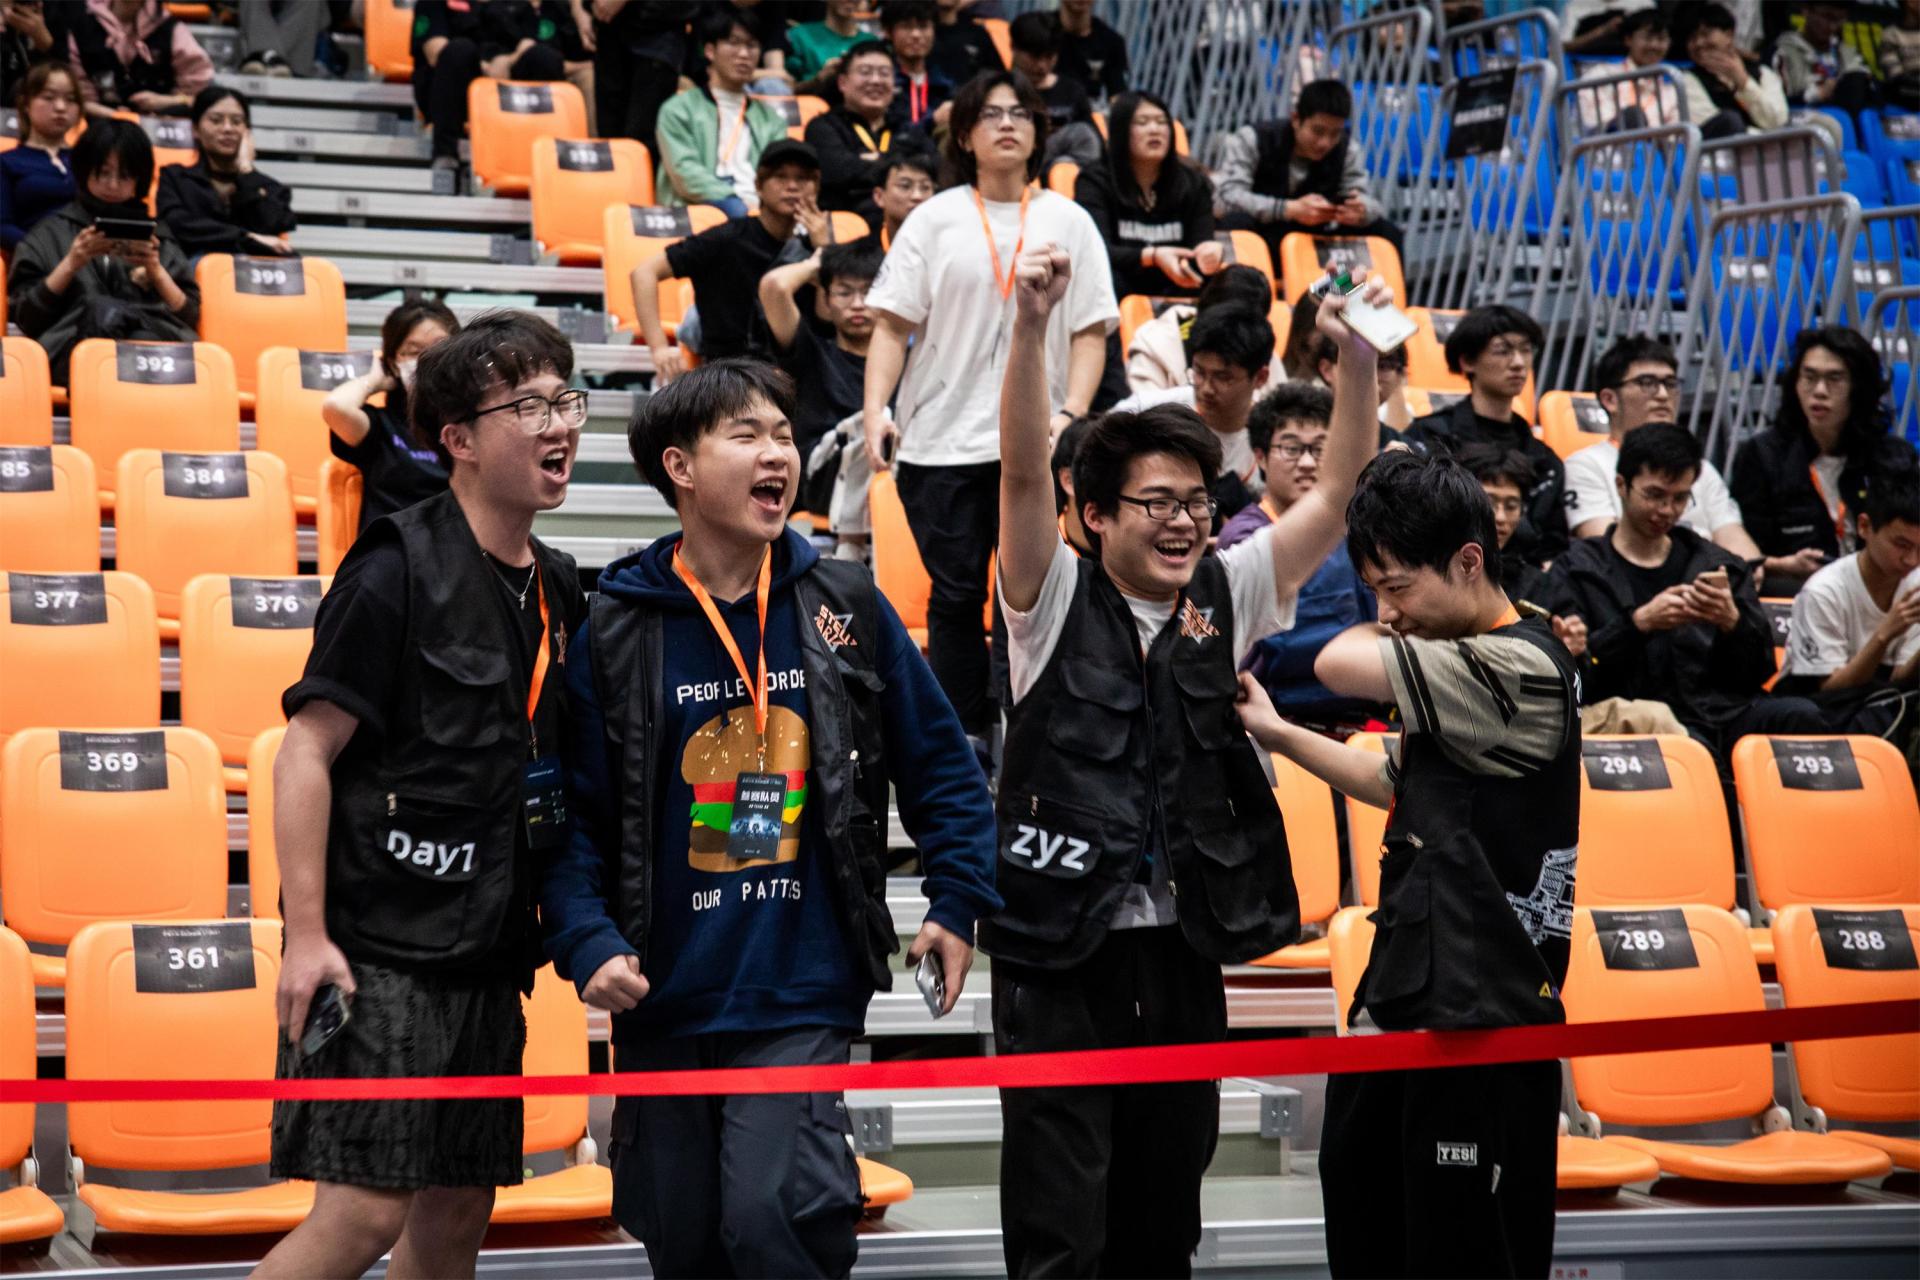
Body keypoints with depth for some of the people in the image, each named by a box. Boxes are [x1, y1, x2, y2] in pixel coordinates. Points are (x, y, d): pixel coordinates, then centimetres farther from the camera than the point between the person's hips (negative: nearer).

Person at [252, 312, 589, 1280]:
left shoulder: (557, 591, 12)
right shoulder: (398, 572, -10)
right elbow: (306, 750, -12)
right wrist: (306, 934, -18)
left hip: (486, 955, 8)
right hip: (382, 948, -8)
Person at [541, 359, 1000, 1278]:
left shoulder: (845, 608, 1)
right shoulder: (615, 631, -3)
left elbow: (940, 763, 9)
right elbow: (574, 812, -1)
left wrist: (958, 905, 3)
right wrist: (587, 942, -13)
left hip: (803, 994, -1)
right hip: (664, 1000, 1)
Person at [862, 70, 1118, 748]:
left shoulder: (1069, 222, 8)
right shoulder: (935, 219, 7)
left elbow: (1090, 330, 5)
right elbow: (892, 322, 3)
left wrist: (1071, 413, -9)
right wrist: (876, 408, -9)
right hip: (940, 439, 0)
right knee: (956, 595, 3)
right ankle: (961, 736, 11)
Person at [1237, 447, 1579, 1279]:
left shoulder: (1518, 669, -18)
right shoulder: (1465, 663, 12)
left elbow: (1338, 664, -24)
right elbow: (1402, 784, 26)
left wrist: (1393, 633, -2)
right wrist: (1278, 735, 19)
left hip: (1480, 1018, -10)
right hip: (1407, 991, 10)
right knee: (1357, 1183, 17)